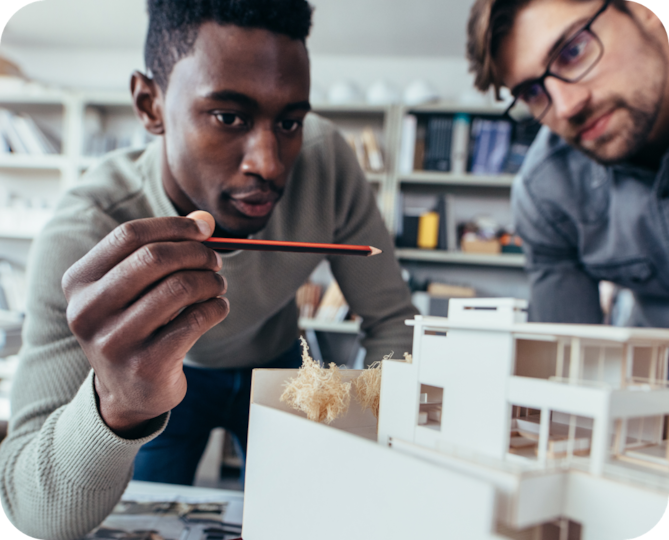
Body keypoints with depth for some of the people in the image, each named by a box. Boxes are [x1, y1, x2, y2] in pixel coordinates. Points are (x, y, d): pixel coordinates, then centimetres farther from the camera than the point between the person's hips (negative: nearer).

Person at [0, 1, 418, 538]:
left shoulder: (326, 159, -31)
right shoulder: (82, 240, -37)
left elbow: (392, 320, -19)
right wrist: (120, 403, -62)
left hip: (276, 366, 2)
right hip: (171, 375, -2)